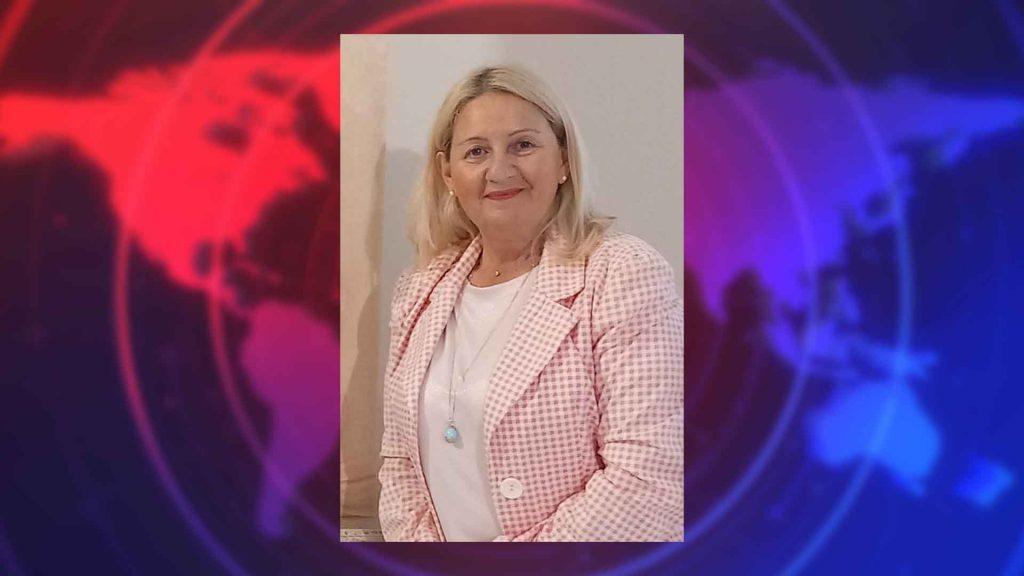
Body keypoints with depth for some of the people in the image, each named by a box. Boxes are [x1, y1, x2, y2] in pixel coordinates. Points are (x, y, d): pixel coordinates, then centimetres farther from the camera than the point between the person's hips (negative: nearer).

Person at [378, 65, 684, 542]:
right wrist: (416, 540, -8)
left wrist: (505, 570, -19)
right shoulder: (420, 292, 3)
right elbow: (400, 461, 8)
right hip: (439, 540, 5)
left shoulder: (624, 274, -15)